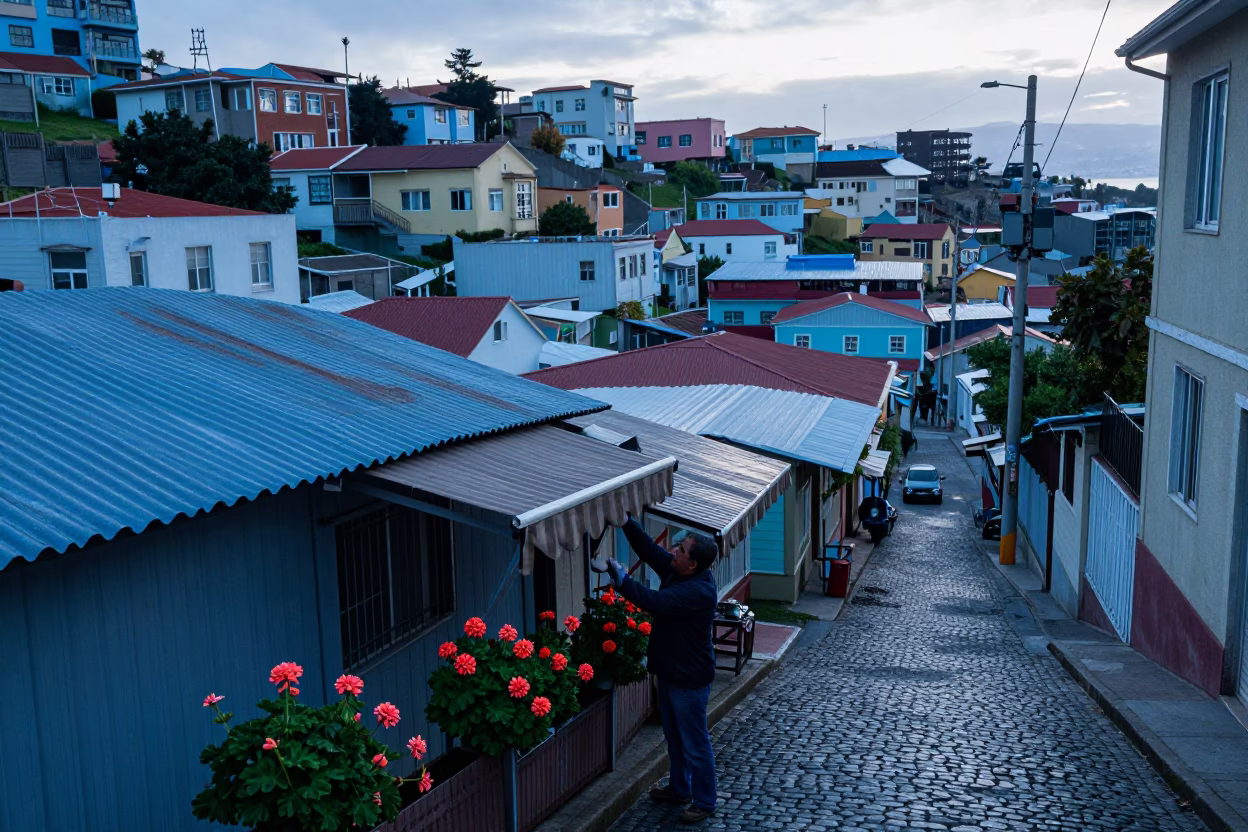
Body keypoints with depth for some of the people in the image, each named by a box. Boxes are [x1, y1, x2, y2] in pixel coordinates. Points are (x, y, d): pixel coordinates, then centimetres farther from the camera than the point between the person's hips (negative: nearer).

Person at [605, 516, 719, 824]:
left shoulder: (699, 591, -30)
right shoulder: (675, 570, -4)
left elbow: (654, 602, -35)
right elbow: (648, 548, 0)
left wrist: (619, 577, -31)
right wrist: (626, 520, -12)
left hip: (689, 678, -9)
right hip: (670, 670, 9)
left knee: (695, 744, 8)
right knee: (674, 737, 24)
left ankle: (704, 802, 24)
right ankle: (679, 788, 41)